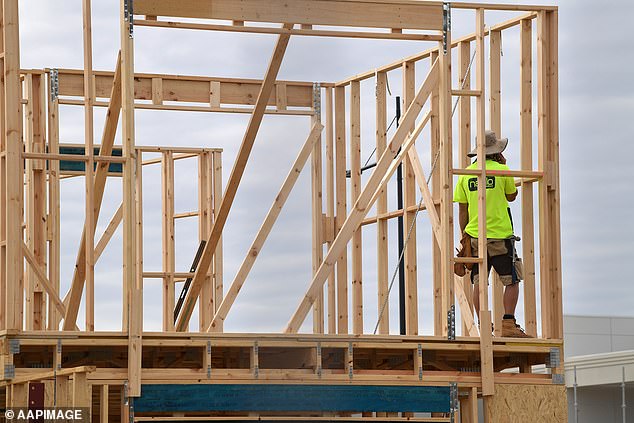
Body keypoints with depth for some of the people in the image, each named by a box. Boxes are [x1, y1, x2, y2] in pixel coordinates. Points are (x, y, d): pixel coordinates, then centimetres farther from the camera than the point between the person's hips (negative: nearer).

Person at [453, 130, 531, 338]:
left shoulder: (466, 174, 5)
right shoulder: (501, 170, -5)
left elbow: (462, 209, 7)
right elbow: (511, 196, 12)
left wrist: (464, 237, 14)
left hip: (475, 235, 4)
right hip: (500, 235, -4)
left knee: (479, 283, 6)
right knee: (512, 281, 3)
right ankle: (508, 324, -6)